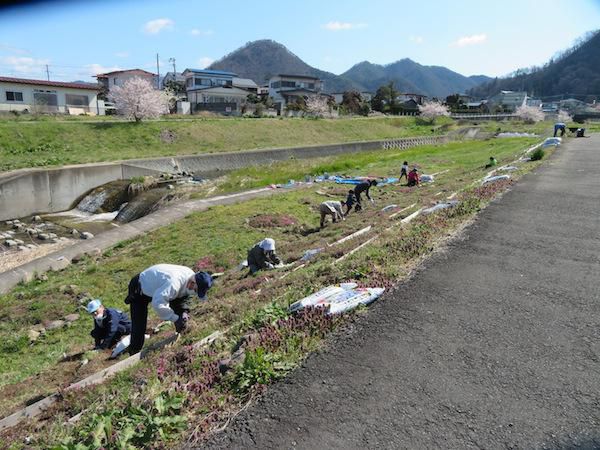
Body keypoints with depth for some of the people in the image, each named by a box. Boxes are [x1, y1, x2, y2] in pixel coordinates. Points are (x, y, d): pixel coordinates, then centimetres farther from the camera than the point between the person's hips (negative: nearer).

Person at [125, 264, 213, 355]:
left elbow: (184, 297, -1)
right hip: (139, 289, -7)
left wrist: (184, 312, -19)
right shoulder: (174, 282, -44)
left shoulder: (191, 277, -17)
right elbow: (157, 303, -46)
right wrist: (175, 318, -38)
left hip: (158, 288, 8)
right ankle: (134, 354, 8)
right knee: (139, 324, -10)